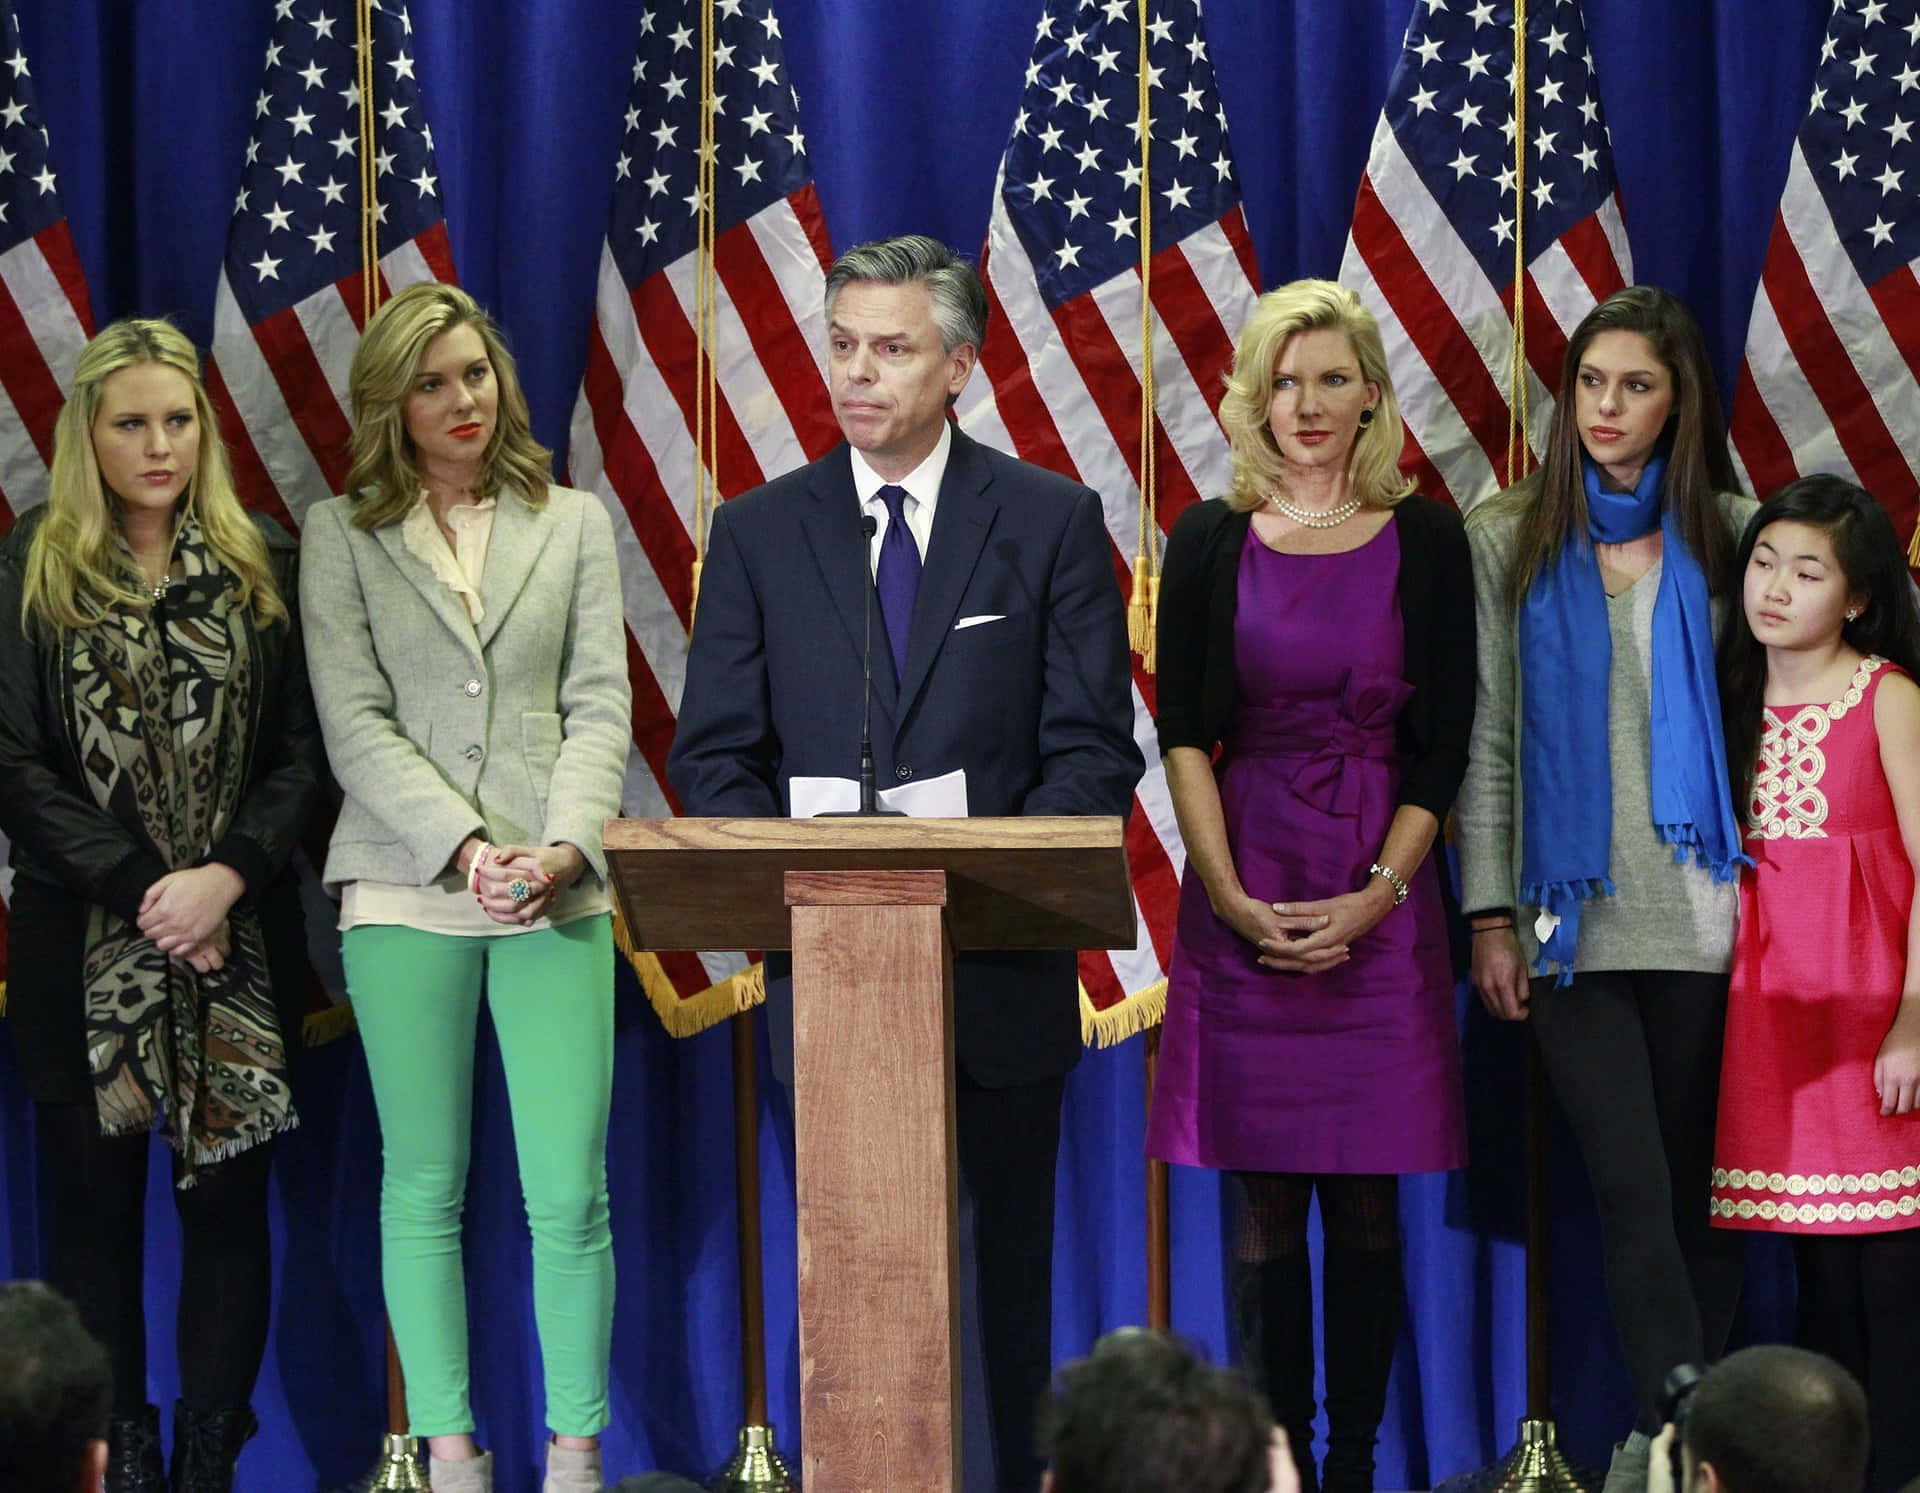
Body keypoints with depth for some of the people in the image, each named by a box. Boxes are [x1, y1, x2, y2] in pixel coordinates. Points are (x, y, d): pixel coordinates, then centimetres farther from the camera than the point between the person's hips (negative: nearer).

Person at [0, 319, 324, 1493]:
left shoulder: (265, 567, 7)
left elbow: (302, 755, 3)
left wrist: (224, 878, -13)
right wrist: (141, 890, -12)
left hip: (239, 950, 1)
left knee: (230, 1200, 4)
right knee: (94, 1208, 2)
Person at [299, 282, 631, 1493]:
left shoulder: (574, 524, 12)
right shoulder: (342, 535, 6)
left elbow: (599, 708, 6)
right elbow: (356, 723, -2)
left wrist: (563, 848, -10)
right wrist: (467, 848, -13)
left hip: (558, 894, 1)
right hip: (407, 892, 0)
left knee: (571, 1190, -5)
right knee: (424, 1185, 3)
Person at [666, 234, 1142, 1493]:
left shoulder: (1052, 523, 3)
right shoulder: (759, 534, 7)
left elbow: (1096, 751, -1)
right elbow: (714, 755, 5)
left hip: (999, 963, -1)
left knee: (1008, 1272, 7)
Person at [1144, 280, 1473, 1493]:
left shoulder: (1425, 540, 2)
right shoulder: (1212, 540, 4)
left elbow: (1444, 743, 1)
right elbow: (1184, 734, 2)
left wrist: (1374, 896, -10)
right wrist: (1234, 898, -8)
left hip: (1379, 904, -1)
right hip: (1243, 901, 1)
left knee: (1368, 1206, 1)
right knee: (1265, 1207, 2)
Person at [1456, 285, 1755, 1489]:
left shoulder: (1730, 535, 5)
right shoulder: (1508, 544, 6)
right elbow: (1487, 740, 6)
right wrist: (1490, 915, -1)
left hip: (1701, 914, 1)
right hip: (1570, 914, -1)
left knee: (1697, 1184, 5)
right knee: (1632, 1186, -9)